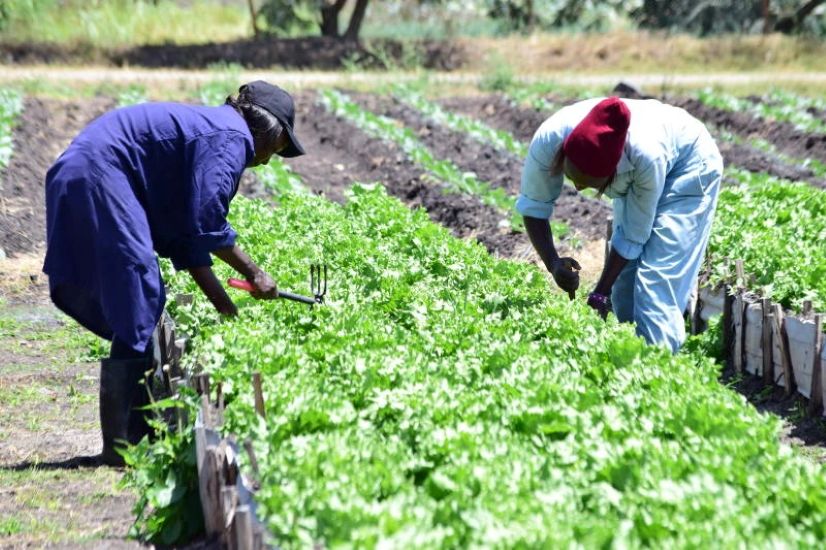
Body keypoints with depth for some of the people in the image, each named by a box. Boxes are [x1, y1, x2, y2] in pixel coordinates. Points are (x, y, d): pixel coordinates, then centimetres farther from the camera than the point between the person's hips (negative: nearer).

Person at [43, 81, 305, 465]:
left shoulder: (207, 130, 25)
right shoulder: (232, 137, -5)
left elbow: (187, 233, 23)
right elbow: (207, 222, -16)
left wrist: (224, 305, 20)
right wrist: (253, 274, -4)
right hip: (97, 177, -11)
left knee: (143, 313, 13)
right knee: (137, 315, -10)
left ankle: (141, 432, 17)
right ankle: (121, 443, -10)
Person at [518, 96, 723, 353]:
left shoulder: (647, 155, -42)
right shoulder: (547, 141, -33)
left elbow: (633, 235, -28)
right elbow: (533, 207, -18)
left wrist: (600, 295, -26)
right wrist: (553, 263, -32)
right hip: (634, 171, 5)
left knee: (655, 282, -17)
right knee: (624, 276, 0)